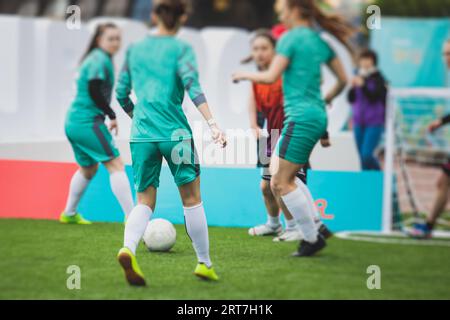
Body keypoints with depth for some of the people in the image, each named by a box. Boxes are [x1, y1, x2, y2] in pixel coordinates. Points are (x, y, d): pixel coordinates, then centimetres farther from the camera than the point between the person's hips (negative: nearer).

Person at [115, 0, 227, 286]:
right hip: (175, 132, -3)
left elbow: (122, 95, 16)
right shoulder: (181, 48, 0)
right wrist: (212, 124, -24)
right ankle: (205, 263, 15)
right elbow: (192, 85, -16)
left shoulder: (135, 50, 12)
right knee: (192, 199, 10)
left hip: (141, 134, 3)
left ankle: (129, 248, -23)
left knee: (145, 201, 5)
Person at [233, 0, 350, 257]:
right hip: (318, 116, 9)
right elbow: (343, 79, 17)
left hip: (301, 117, -9)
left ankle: (312, 238, 0)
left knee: (282, 183, -3)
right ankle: (316, 228, 11)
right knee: (281, 178, 15)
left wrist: (245, 75, 4)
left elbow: (271, 77, -13)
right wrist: (327, 100, 34)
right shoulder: (320, 41, 14)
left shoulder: (290, 38, -9)